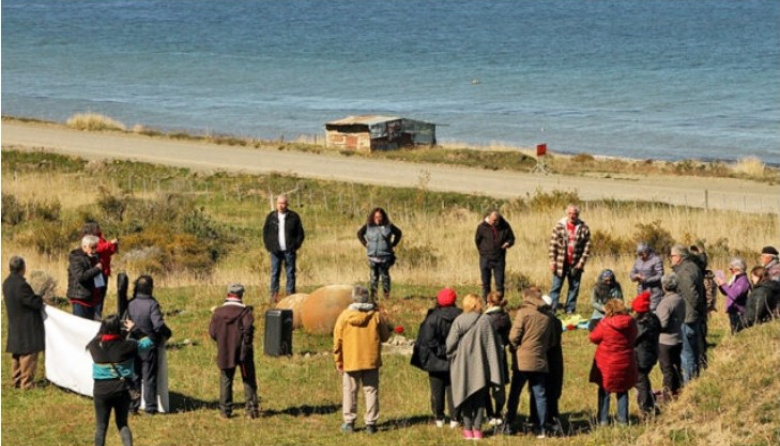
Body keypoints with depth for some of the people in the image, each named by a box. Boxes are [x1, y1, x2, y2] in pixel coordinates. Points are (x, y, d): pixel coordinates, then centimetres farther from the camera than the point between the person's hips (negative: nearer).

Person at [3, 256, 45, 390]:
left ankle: (17, 381, 23)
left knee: (16, 355, 16)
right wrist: (41, 300, 0)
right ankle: (26, 383, 0)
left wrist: (37, 300, 8)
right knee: (28, 355, -2)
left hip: (14, 326, 9)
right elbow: (34, 302, -22)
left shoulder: (7, 283, 6)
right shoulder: (21, 285, -24)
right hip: (27, 327, -9)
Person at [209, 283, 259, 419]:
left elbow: (212, 332, -1)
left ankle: (225, 410, 11)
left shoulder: (218, 311, 1)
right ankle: (251, 409, 3)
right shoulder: (245, 310, -8)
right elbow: (248, 326, -22)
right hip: (243, 352, -2)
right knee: (248, 380, 7)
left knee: (226, 380, 12)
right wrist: (247, 342, -9)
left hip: (225, 352, 2)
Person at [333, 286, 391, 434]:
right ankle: (371, 423, 5)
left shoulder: (345, 316, -5)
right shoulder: (376, 315, -5)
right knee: (371, 390, 7)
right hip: (371, 360, 1)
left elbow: (337, 340, -2)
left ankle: (349, 423, 9)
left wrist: (338, 360, 7)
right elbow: (385, 336, 4)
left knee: (350, 391, 9)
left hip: (350, 361, -1)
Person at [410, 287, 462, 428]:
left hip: (436, 361, -2)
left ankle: (439, 418, 14)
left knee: (437, 390, 10)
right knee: (453, 390, 9)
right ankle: (454, 418, 7)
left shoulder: (433, 318, -15)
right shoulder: (460, 316, -7)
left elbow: (426, 340, -15)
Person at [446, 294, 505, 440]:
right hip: (481, 367, 0)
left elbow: (450, 343, -8)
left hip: (463, 366, 0)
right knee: (480, 399, 8)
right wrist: (494, 368, 3)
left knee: (466, 397, 9)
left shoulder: (458, 321, -7)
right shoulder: (485, 321, -6)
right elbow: (493, 344, -3)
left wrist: (452, 357, 11)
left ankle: (467, 429, 6)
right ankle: (477, 429, 5)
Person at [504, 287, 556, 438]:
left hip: (522, 361, -3)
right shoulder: (547, 317, 7)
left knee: (514, 394, 7)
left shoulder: (523, 312, -8)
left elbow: (514, 336, -11)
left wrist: (516, 348, 7)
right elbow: (552, 341, 13)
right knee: (540, 395, 6)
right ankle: (541, 429, 3)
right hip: (540, 361, 3)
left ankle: (509, 426, 8)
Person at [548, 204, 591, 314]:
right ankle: (551, 308, 4)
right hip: (560, 263, -1)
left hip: (575, 265, 1)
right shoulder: (559, 226, -2)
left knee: (574, 287, 8)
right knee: (556, 286, 1)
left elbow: (587, 246, -2)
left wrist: (581, 261, -8)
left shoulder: (583, 228, -2)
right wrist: (552, 260, -6)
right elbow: (553, 244, -1)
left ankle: (570, 309, 17)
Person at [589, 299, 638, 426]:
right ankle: (623, 420, 16)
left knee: (604, 391, 10)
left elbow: (593, 337, -4)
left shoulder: (605, 324, -18)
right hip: (625, 363, 3)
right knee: (622, 391, 16)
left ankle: (603, 419, 9)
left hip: (606, 365, -3)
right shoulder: (631, 323, -5)